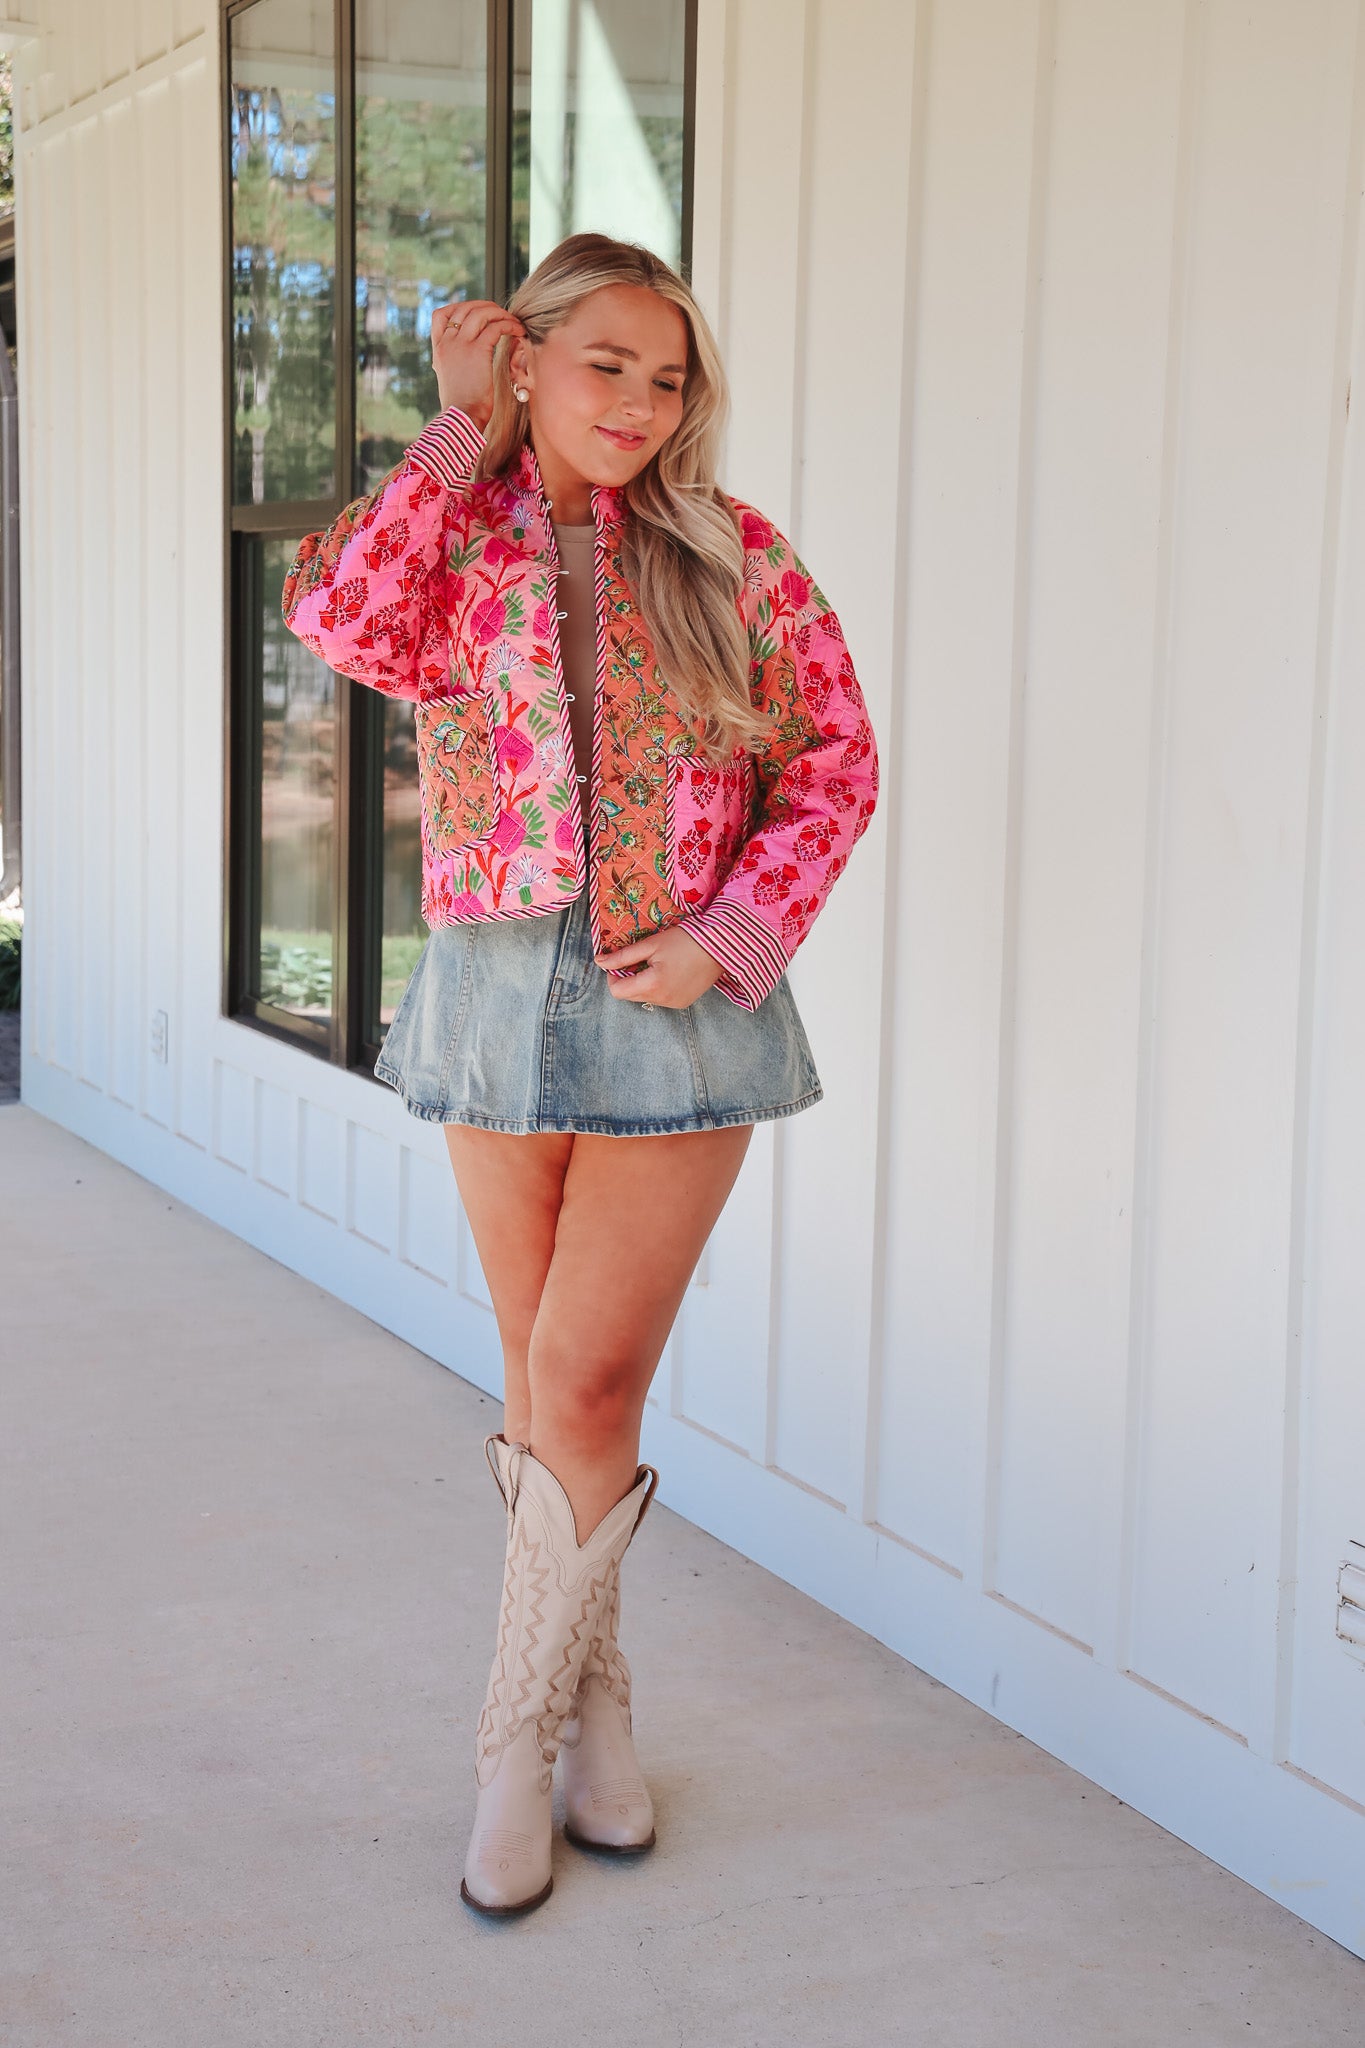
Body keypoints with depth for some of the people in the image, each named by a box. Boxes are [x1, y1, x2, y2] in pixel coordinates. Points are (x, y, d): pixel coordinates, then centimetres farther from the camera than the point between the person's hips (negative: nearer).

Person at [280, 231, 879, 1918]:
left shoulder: (731, 556, 1)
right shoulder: (451, 544, 3)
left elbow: (835, 757, 2)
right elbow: (346, 625, -19)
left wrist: (734, 934, -9)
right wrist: (462, 437, -10)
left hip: (679, 1008, -2)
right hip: (497, 998, 2)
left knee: (584, 1383, -6)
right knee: (546, 1385, 11)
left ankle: (519, 1743, 11)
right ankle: (597, 1699, 30)